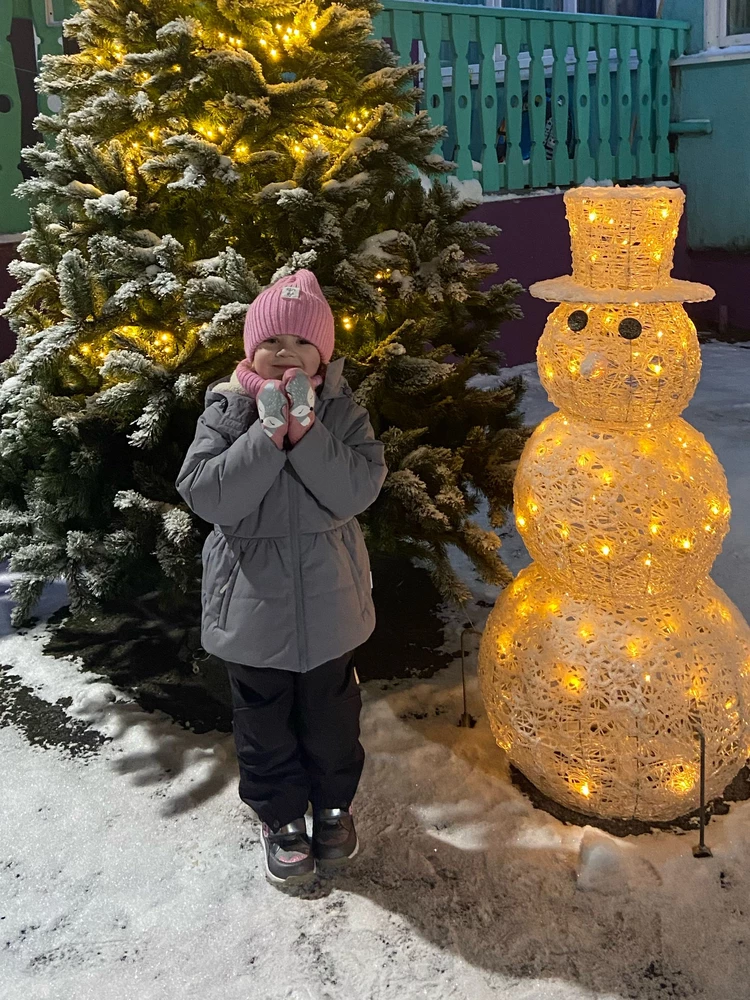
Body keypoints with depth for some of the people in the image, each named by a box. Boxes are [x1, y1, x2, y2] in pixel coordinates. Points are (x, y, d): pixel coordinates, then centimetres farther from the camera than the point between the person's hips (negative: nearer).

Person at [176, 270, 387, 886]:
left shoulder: (342, 411, -7)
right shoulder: (226, 411, -9)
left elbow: (358, 492, -20)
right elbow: (205, 496, -21)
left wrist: (306, 430, -28)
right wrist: (267, 434, -26)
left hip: (328, 601, 1)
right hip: (252, 603, 0)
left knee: (331, 715, 20)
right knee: (265, 722, 16)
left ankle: (334, 804, 45)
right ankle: (282, 817, 39)